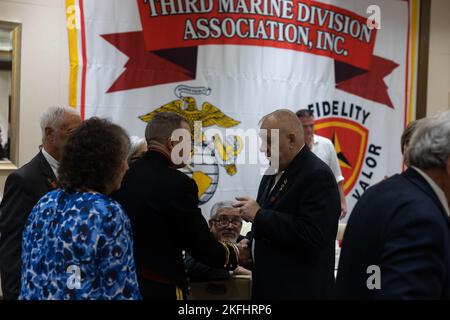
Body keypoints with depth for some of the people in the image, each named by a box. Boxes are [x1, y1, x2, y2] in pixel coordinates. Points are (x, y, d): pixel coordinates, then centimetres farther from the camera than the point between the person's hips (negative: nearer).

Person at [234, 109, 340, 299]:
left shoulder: (318, 176, -17)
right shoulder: (274, 173, 10)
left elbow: (310, 234, -27)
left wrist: (259, 215, -22)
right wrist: (250, 244, 1)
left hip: (299, 290, -8)